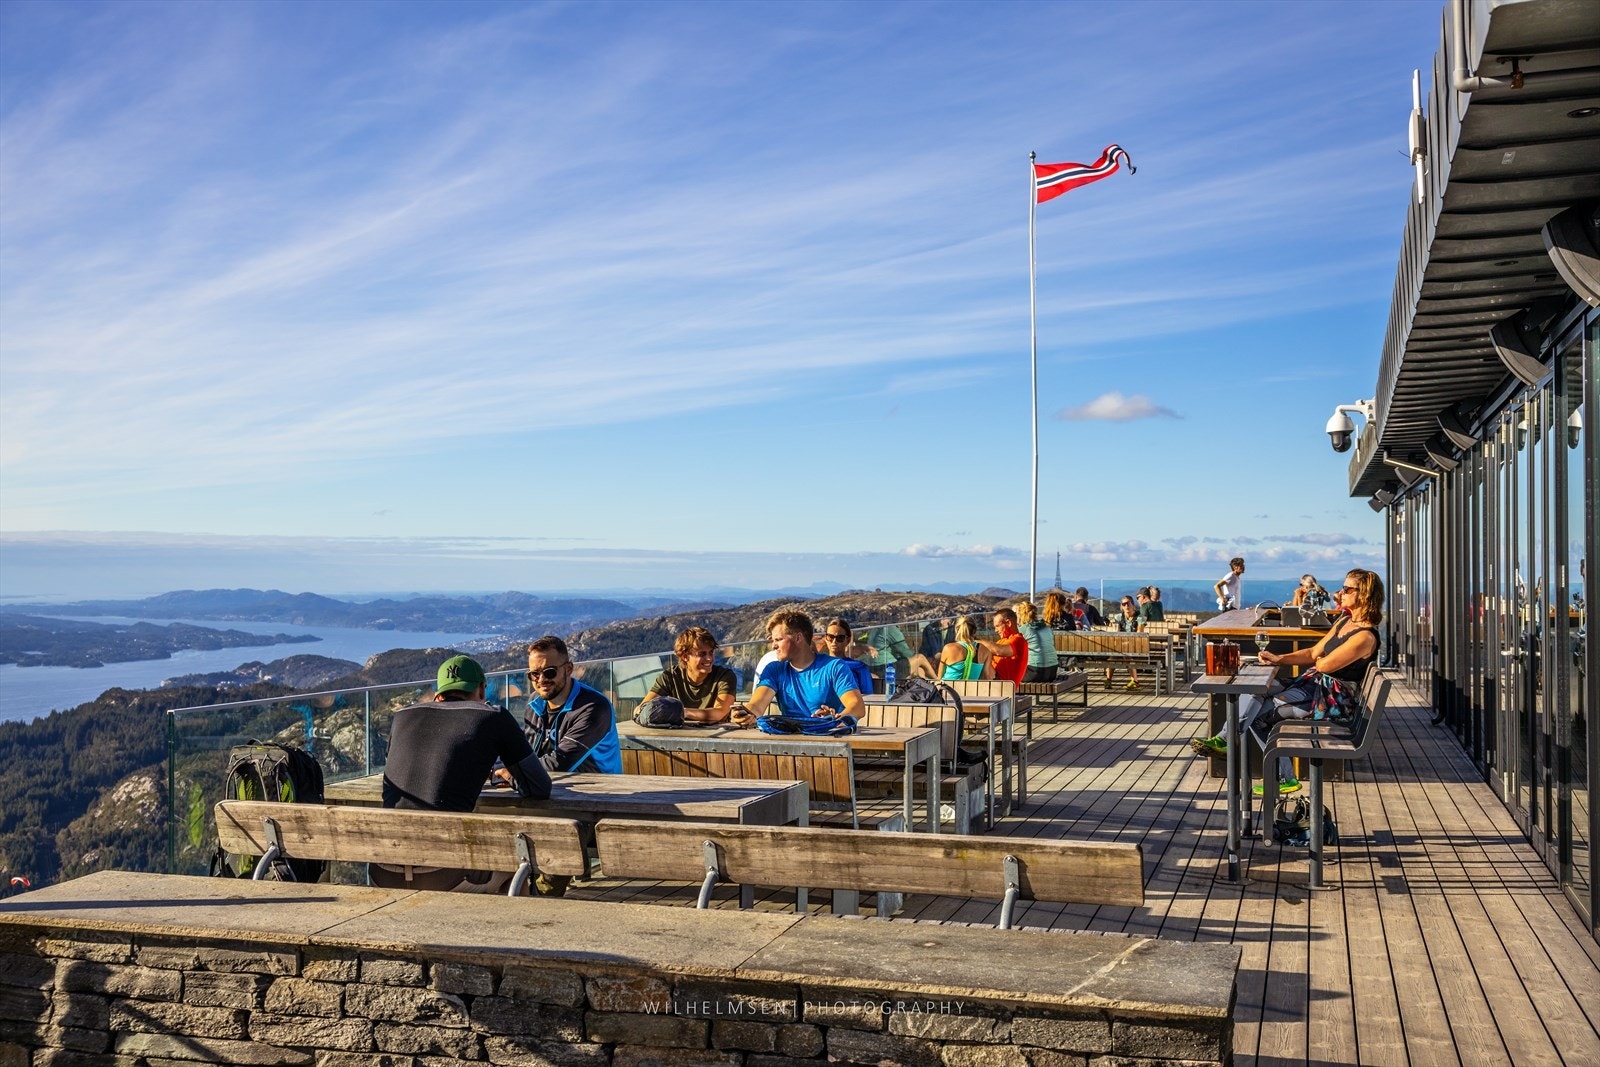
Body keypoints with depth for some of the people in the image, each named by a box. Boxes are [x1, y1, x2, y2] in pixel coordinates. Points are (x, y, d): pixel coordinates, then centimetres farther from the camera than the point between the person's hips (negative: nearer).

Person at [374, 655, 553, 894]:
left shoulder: (402, 716, 16)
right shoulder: (495, 718, 6)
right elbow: (540, 789, 10)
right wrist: (512, 776, 31)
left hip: (383, 874, 4)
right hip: (440, 874, -4)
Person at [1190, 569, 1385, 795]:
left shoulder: (1365, 637, -19)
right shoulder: (1344, 622, 13)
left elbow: (1325, 665, -20)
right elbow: (1313, 653, 13)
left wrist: (1318, 660, 4)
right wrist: (1279, 659, -2)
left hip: (1332, 700, -9)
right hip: (1314, 684, 9)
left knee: (1257, 714, -18)